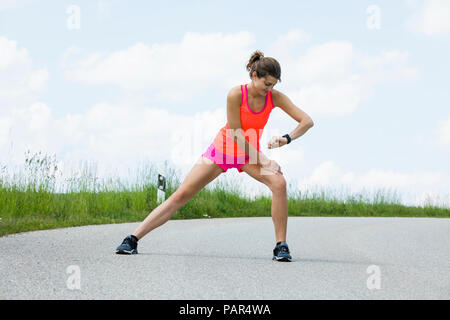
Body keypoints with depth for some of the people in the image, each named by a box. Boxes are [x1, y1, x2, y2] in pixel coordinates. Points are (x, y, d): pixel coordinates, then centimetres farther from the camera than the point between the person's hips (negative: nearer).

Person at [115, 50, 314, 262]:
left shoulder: (275, 97, -14)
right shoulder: (236, 94, -24)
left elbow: (307, 121, -13)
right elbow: (236, 134, -21)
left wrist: (287, 139, -31)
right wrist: (261, 159, -25)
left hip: (249, 153, 2)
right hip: (222, 149, -2)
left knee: (279, 183, -27)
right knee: (181, 195, -6)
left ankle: (281, 246, -19)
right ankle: (133, 239, -1)